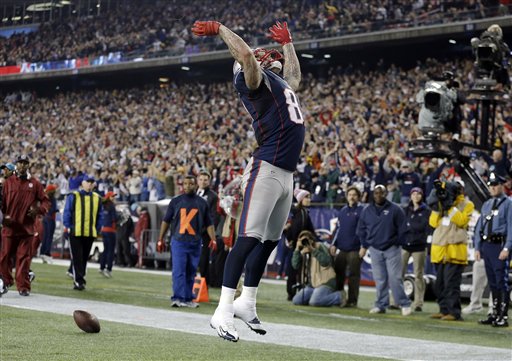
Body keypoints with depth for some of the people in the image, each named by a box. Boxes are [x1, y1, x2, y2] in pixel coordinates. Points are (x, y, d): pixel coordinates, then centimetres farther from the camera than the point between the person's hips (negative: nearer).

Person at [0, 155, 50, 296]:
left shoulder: (34, 183, 6)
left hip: (27, 227, 0)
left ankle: (23, 286, 2)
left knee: (24, 258, -1)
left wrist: (38, 210, -9)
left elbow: (45, 201, 9)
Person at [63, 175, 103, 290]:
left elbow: (100, 216, 15)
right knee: (77, 258, -7)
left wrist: (97, 229, 8)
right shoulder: (73, 196, -1)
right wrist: (68, 227, -6)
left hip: (90, 234, 4)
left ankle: (80, 280, 19)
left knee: (84, 258, 10)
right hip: (75, 232, -4)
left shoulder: (97, 198, 10)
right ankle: (78, 281, -9)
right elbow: (67, 212, -1)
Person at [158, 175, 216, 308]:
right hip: (178, 241, -2)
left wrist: (213, 239, -5)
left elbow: (209, 223, 9)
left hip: (195, 242, 2)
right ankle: (177, 298, -17)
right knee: (178, 271, -11)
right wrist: (160, 239, 5)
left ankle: (188, 299, 13)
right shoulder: (175, 201, 7)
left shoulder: (202, 203, 10)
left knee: (191, 272, 7)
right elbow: (166, 221, 10)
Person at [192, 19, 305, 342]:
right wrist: (220, 29, -8)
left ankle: (247, 303, 26)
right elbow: (244, 54, -20)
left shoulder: (281, 83, 24)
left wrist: (287, 42, 50)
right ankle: (223, 312, -17)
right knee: (250, 238, -14)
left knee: (270, 240, 14)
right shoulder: (255, 79, -1)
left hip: (287, 174, 9)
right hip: (267, 170, -9)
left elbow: (295, 75, 46)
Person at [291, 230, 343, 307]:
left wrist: (313, 250, -21)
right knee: (296, 301, -10)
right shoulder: (303, 252, 16)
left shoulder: (320, 246, -3)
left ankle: (339, 296, -8)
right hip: (311, 284, 7)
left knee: (314, 302, -30)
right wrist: (297, 249, -6)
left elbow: (326, 261, -20)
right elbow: (295, 265, 0)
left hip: (325, 282, -7)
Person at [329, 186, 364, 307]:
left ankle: (352, 300, 2)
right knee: (338, 273, 7)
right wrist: (334, 244, 10)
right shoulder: (342, 211, 15)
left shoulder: (362, 211, -2)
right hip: (341, 249, 6)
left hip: (355, 250, -5)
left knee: (353, 275, -2)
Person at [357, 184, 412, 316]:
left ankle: (404, 304, -3)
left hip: (392, 248, -3)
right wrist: (364, 246, 12)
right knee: (379, 279, 5)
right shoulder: (367, 211, 7)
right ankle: (381, 305, 11)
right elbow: (361, 230, 15)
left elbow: (402, 228, 0)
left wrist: (398, 243, -1)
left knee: (395, 278, -9)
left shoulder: (395, 209, -3)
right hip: (375, 249, 4)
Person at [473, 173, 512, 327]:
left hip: (500, 245, -7)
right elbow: (479, 227, 19)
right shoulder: (486, 205, 18)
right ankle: (495, 314, 19)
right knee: (492, 282, 12)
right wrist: (477, 248, 12)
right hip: (486, 245, 7)